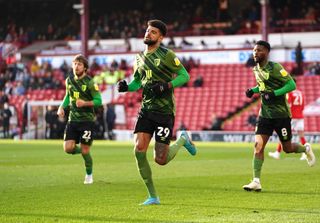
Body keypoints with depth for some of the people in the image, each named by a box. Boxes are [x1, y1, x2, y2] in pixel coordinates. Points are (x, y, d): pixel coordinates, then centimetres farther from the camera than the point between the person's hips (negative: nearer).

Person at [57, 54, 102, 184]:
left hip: (86, 120, -5)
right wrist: (62, 107, 8)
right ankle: (83, 151, 25)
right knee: (68, 148, -9)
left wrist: (85, 103, -25)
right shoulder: (69, 80, 7)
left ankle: (89, 175, 22)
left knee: (85, 151, -3)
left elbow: (98, 101, -10)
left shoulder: (90, 83, -10)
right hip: (73, 119, 5)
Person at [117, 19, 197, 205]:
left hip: (165, 111, -5)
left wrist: (167, 86, -21)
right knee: (139, 150, -12)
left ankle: (183, 140, 27)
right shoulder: (140, 58, 11)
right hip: (146, 110, 5)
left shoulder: (167, 55, -7)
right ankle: (153, 196, 0)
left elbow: (184, 76, -6)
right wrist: (126, 87, 0)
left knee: (160, 160, -6)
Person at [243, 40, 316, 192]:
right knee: (258, 145, -10)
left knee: (287, 148, 6)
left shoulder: (275, 68, -15)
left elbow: (291, 84, -18)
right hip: (265, 115, 5)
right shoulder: (256, 69, 7)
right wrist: (253, 90, 5)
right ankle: (256, 182, -12)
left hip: (281, 114, -5)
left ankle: (306, 149, 40)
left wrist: (274, 93, -28)